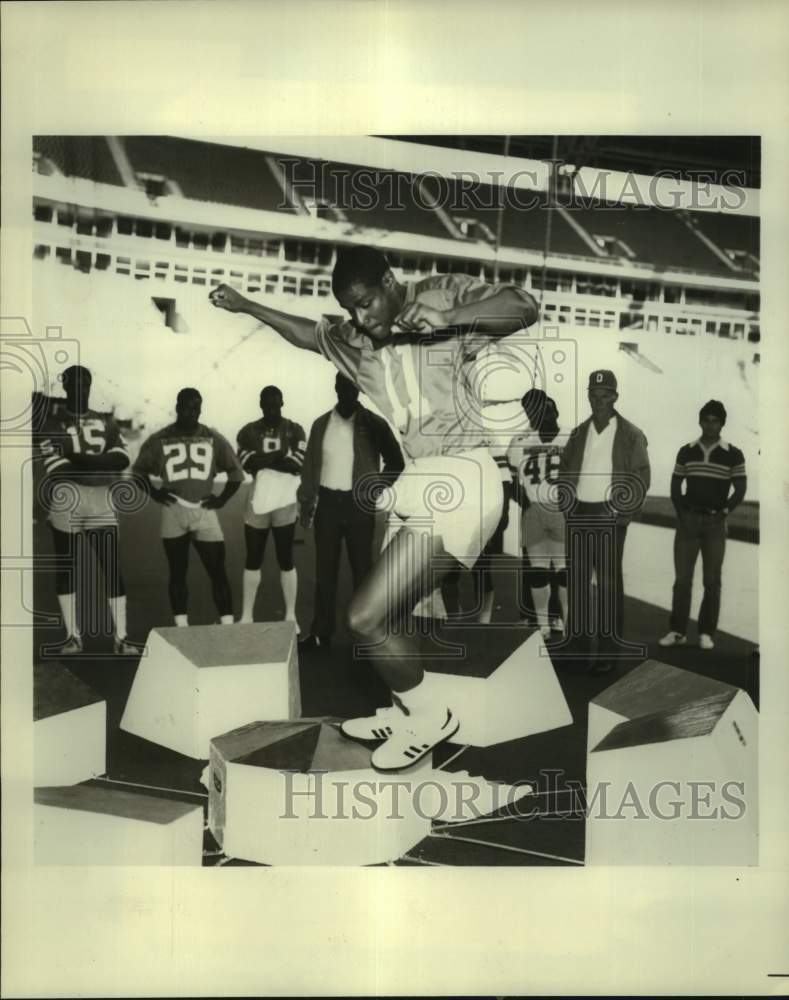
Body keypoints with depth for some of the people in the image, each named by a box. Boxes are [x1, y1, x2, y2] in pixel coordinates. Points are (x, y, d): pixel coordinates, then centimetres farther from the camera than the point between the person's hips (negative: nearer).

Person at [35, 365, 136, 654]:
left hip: (101, 502, 2)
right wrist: (101, 466, -11)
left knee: (112, 567, -2)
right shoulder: (52, 419, 5)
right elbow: (55, 466, -8)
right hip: (65, 501, -1)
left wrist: (82, 460, -13)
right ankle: (73, 637, 16)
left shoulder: (105, 421, 14)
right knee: (66, 567, 5)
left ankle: (120, 637, 3)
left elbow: (121, 458, -1)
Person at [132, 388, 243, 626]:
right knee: (177, 573, 6)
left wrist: (222, 499, 2)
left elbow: (236, 471, 13)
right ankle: (182, 630, 14)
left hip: (204, 511, 0)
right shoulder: (159, 440, 3)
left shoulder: (213, 439, 5)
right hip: (173, 513, 0)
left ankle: (228, 628, 0)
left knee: (217, 571, -4)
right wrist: (154, 493, 0)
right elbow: (139, 470, 15)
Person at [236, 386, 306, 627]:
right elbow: (247, 464, -10)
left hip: (285, 501, -1)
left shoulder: (295, 430, 2)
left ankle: (290, 616, 13)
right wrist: (281, 455, -13)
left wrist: (263, 460, -11)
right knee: (253, 561, 9)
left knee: (286, 560, 5)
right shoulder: (248, 432, 4)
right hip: (257, 501, 2)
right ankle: (246, 615, 19)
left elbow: (297, 465, -10)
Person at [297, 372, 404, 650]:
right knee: (325, 570, 7)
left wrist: (376, 489, -7)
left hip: (359, 504, -2)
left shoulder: (373, 424, -2)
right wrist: (305, 503, 0)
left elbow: (396, 462, 3)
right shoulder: (321, 424, 6)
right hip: (327, 502, 3)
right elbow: (310, 466, 6)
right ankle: (321, 632, 14)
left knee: (361, 569, 4)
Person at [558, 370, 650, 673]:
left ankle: (609, 648, 5)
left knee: (609, 582, -2)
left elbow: (641, 477, -5)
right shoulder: (578, 433, 11)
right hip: (578, 515, 5)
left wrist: (623, 515, -11)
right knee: (576, 576, 11)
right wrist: (567, 502, 2)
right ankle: (577, 635, 25)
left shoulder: (631, 435, -3)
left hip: (609, 516, -5)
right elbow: (564, 470, 15)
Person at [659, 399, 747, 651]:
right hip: (688, 520, 1)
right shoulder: (686, 451, 5)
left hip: (715, 522, -1)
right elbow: (675, 485, 9)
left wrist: (723, 513, -10)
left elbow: (740, 489, 0)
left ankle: (706, 633, 9)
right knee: (682, 578, 0)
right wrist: (680, 512, -3)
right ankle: (677, 631, 5)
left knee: (712, 580, 2)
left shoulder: (733, 455, -1)